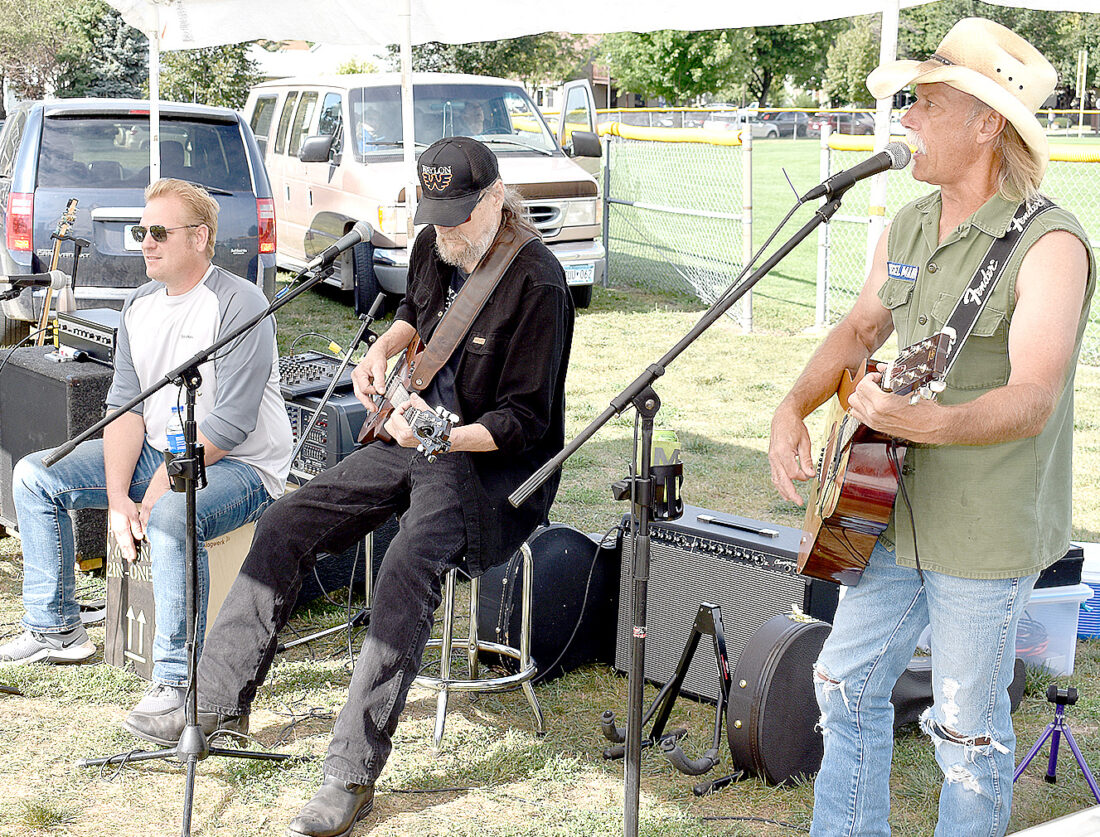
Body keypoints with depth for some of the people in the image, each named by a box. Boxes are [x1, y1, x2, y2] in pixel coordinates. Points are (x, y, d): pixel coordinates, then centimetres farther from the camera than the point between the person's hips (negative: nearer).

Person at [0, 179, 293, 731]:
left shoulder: (238, 304, -16)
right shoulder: (139, 306, 8)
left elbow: (230, 423, -22)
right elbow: (125, 403, 2)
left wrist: (156, 493, -22)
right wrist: (118, 498, -13)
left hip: (241, 466, -8)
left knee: (170, 517, -38)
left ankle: (177, 680, -25)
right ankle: (56, 629, 13)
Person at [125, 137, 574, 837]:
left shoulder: (536, 281, -22)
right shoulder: (435, 247, 2)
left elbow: (525, 421, -21)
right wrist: (386, 346, 5)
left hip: (495, 462, -8)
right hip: (414, 437, 8)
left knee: (408, 569, -32)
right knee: (287, 524, -3)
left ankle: (353, 773, -25)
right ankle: (219, 701, 10)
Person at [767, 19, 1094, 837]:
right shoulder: (907, 228, 6)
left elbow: (1032, 399, -29)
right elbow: (858, 330, 17)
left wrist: (931, 422, -47)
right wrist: (794, 411, 1)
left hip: (987, 534, -8)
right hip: (894, 514, 8)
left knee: (968, 728, 7)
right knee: (847, 682, 16)